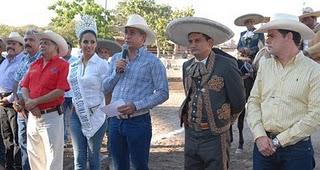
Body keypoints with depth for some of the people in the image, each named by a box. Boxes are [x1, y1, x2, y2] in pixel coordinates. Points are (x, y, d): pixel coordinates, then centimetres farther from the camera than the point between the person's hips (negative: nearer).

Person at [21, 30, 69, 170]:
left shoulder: (62, 65, -8)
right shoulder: (34, 65, 12)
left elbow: (60, 91, -16)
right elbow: (24, 87, 8)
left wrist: (36, 101, -13)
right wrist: (29, 103, -11)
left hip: (51, 116, -6)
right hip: (33, 116, 7)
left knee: (53, 158, 0)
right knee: (34, 156, 16)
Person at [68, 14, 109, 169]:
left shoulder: (102, 64, -7)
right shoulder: (74, 65, 8)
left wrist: (107, 113, -9)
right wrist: (75, 106, 8)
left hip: (96, 116, -4)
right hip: (77, 115, 4)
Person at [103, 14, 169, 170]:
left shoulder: (152, 61, -7)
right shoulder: (116, 59, 9)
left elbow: (163, 93, -11)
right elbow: (106, 88, 10)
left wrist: (136, 106, -19)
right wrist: (116, 72, -7)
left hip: (138, 122, -5)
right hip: (115, 121, 5)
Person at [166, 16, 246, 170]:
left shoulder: (226, 65, -12)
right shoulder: (187, 66, 7)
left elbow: (238, 101, -5)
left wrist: (223, 121, 7)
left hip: (214, 136, -5)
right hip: (190, 134, 6)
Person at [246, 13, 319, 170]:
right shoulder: (264, 66, 8)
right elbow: (253, 102, 5)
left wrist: (279, 141, -12)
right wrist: (259, 136, -8)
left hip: (297, 148, -3)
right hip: (263, 145, 3)